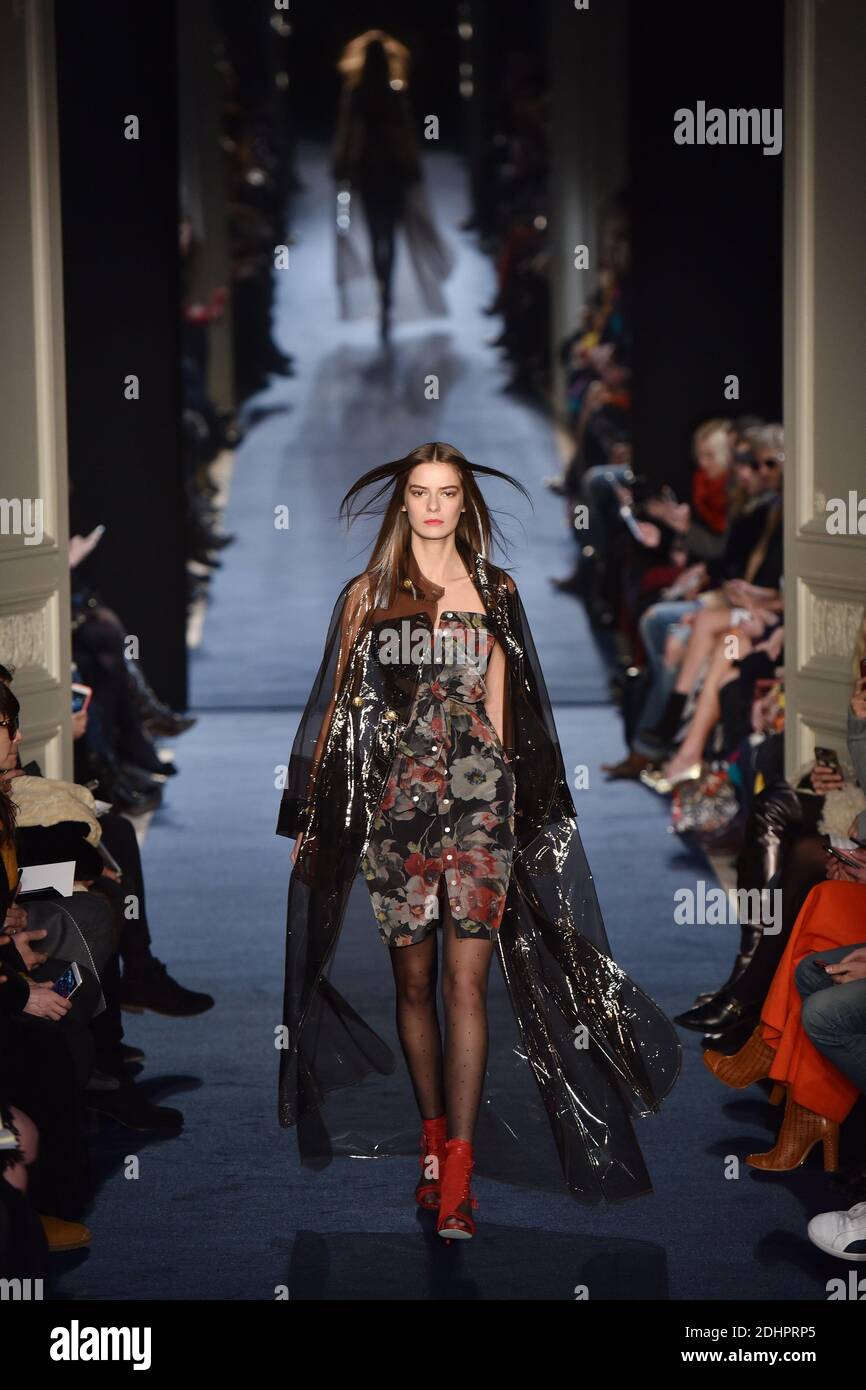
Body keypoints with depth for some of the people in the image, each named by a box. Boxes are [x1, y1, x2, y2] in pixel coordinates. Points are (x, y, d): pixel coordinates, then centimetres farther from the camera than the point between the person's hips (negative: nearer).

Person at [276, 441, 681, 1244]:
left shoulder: (495, 592, 10)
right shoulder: (367, 594, 8)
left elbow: (499, 705, 13)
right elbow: (341, 705, 8)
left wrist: (507, 795, 10)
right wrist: (311, 815, 6)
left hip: (477, 796, 0)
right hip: (393, 795, 1)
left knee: (466, 981, -8)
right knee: (413, 980, 5)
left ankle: (457, 1177, -11)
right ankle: (436, 1139, 21)